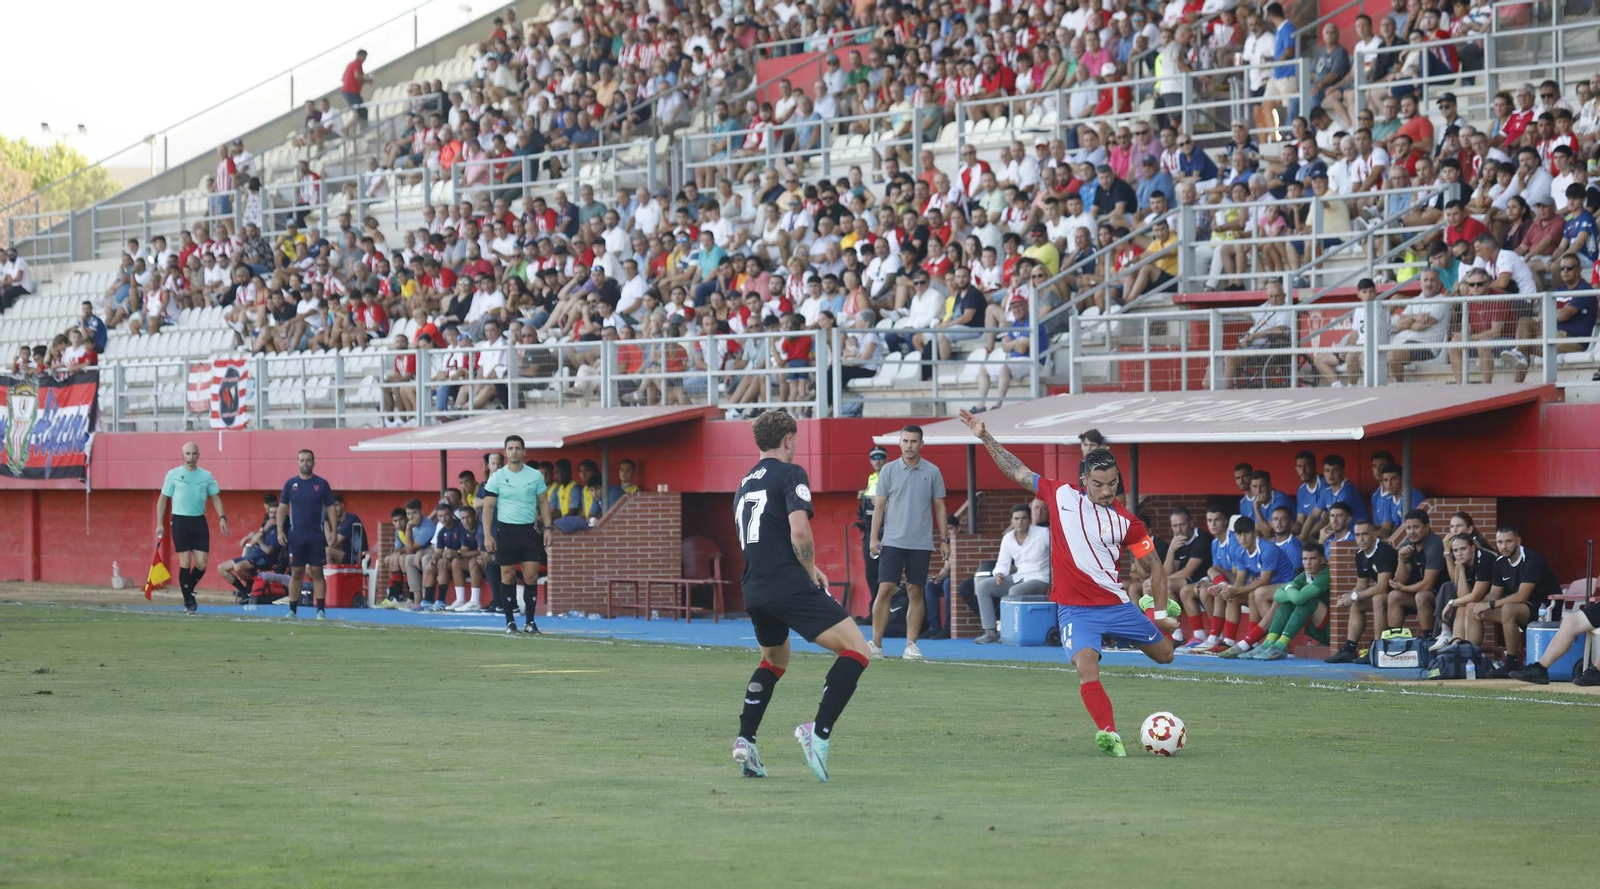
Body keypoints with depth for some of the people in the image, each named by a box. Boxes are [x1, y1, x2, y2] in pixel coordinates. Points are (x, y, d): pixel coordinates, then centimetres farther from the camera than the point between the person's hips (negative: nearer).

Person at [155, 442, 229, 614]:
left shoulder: (206, 476, 8)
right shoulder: (173, 475, 2)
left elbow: (215, 497, 10)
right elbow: (162, 499, 5)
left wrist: (222, 517, -5)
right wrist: (160, 523, -2)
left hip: (199, 521, 3)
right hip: (180, 521, -3)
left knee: (201, 564, -3)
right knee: (185, 563, -5)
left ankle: (188, 589, 24)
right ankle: (188, 602, 4)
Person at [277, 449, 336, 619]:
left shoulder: (322, 484, 2)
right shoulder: (290, 484, 5)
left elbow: (330, 509, 4)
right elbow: (282, 509, 7)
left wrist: (333, 531, -3)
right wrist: (280, 531, -2)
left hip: (317, 537, -1)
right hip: (295, 536, 1)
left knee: (316, 572, -2)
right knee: (296, 573, 3)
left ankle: (321, 610, -1)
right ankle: (293, 610, 6)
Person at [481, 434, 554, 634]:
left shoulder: (536, 476, 4)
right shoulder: (497, 477, 0)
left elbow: (544, 503, 11)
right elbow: (488, 506, 0)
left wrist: (547, 528, 1)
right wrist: (487, 535, -7)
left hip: (529, 530, 1)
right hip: (505, 529, -1)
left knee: (531, 575, -4)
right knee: (507, 576, 0)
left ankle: (529, 621, 2)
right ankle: (510, 621, 7)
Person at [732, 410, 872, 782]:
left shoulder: (746, 483, 21)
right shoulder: (790, 474, -3)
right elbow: (799, 532, -17)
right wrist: (811, 571, 1)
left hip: (754, 592, 8)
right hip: (790, 586, -8)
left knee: (774, 661, 33)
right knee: (856, 649, -8)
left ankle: (745, 740, 22)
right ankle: (819, 732, -22)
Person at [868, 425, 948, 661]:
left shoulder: (932, 472, 4)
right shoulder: (888, 471, 3)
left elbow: (939, 507, 8)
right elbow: (879, 506, 4)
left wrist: (944, 539, 3)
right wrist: (874, 538, -4)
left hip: (921, 544, 1)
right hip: (892, 542, -1)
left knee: (915, 593, 1)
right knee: (885, 590, -7)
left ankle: (911, 645, 6)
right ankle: (876, 644, -3)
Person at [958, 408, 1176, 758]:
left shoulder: (1126, 521, -3)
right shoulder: (1062, 495, -1)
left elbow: (1153, 565, 5)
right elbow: (1018, 472, 10)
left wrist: (1161, 613, 1)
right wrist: (985, 437, 9)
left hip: (1116, 604, 1)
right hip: (1075, 609, -1)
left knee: (1164, 654, 17)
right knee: (1086, 666, -27)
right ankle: (1108, 733, -24)